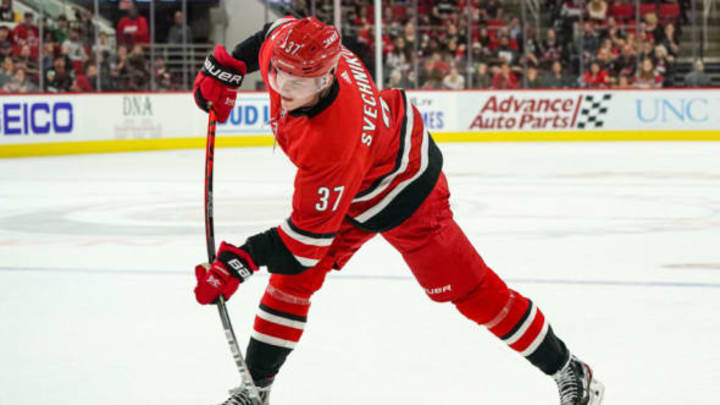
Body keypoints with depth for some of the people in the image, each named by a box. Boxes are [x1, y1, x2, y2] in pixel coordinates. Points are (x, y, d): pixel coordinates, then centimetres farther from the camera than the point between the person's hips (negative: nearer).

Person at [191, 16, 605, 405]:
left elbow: (310, 234, -34)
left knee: (463, 286, -2)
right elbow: (273, 34, 2)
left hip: (401, 189, -8)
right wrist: (226, 67, 3)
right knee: (293, 277, 3)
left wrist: (239, 263, -32)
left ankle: (567, 370, 13)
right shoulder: (293, 46, -26)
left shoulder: (332, 142, -44)